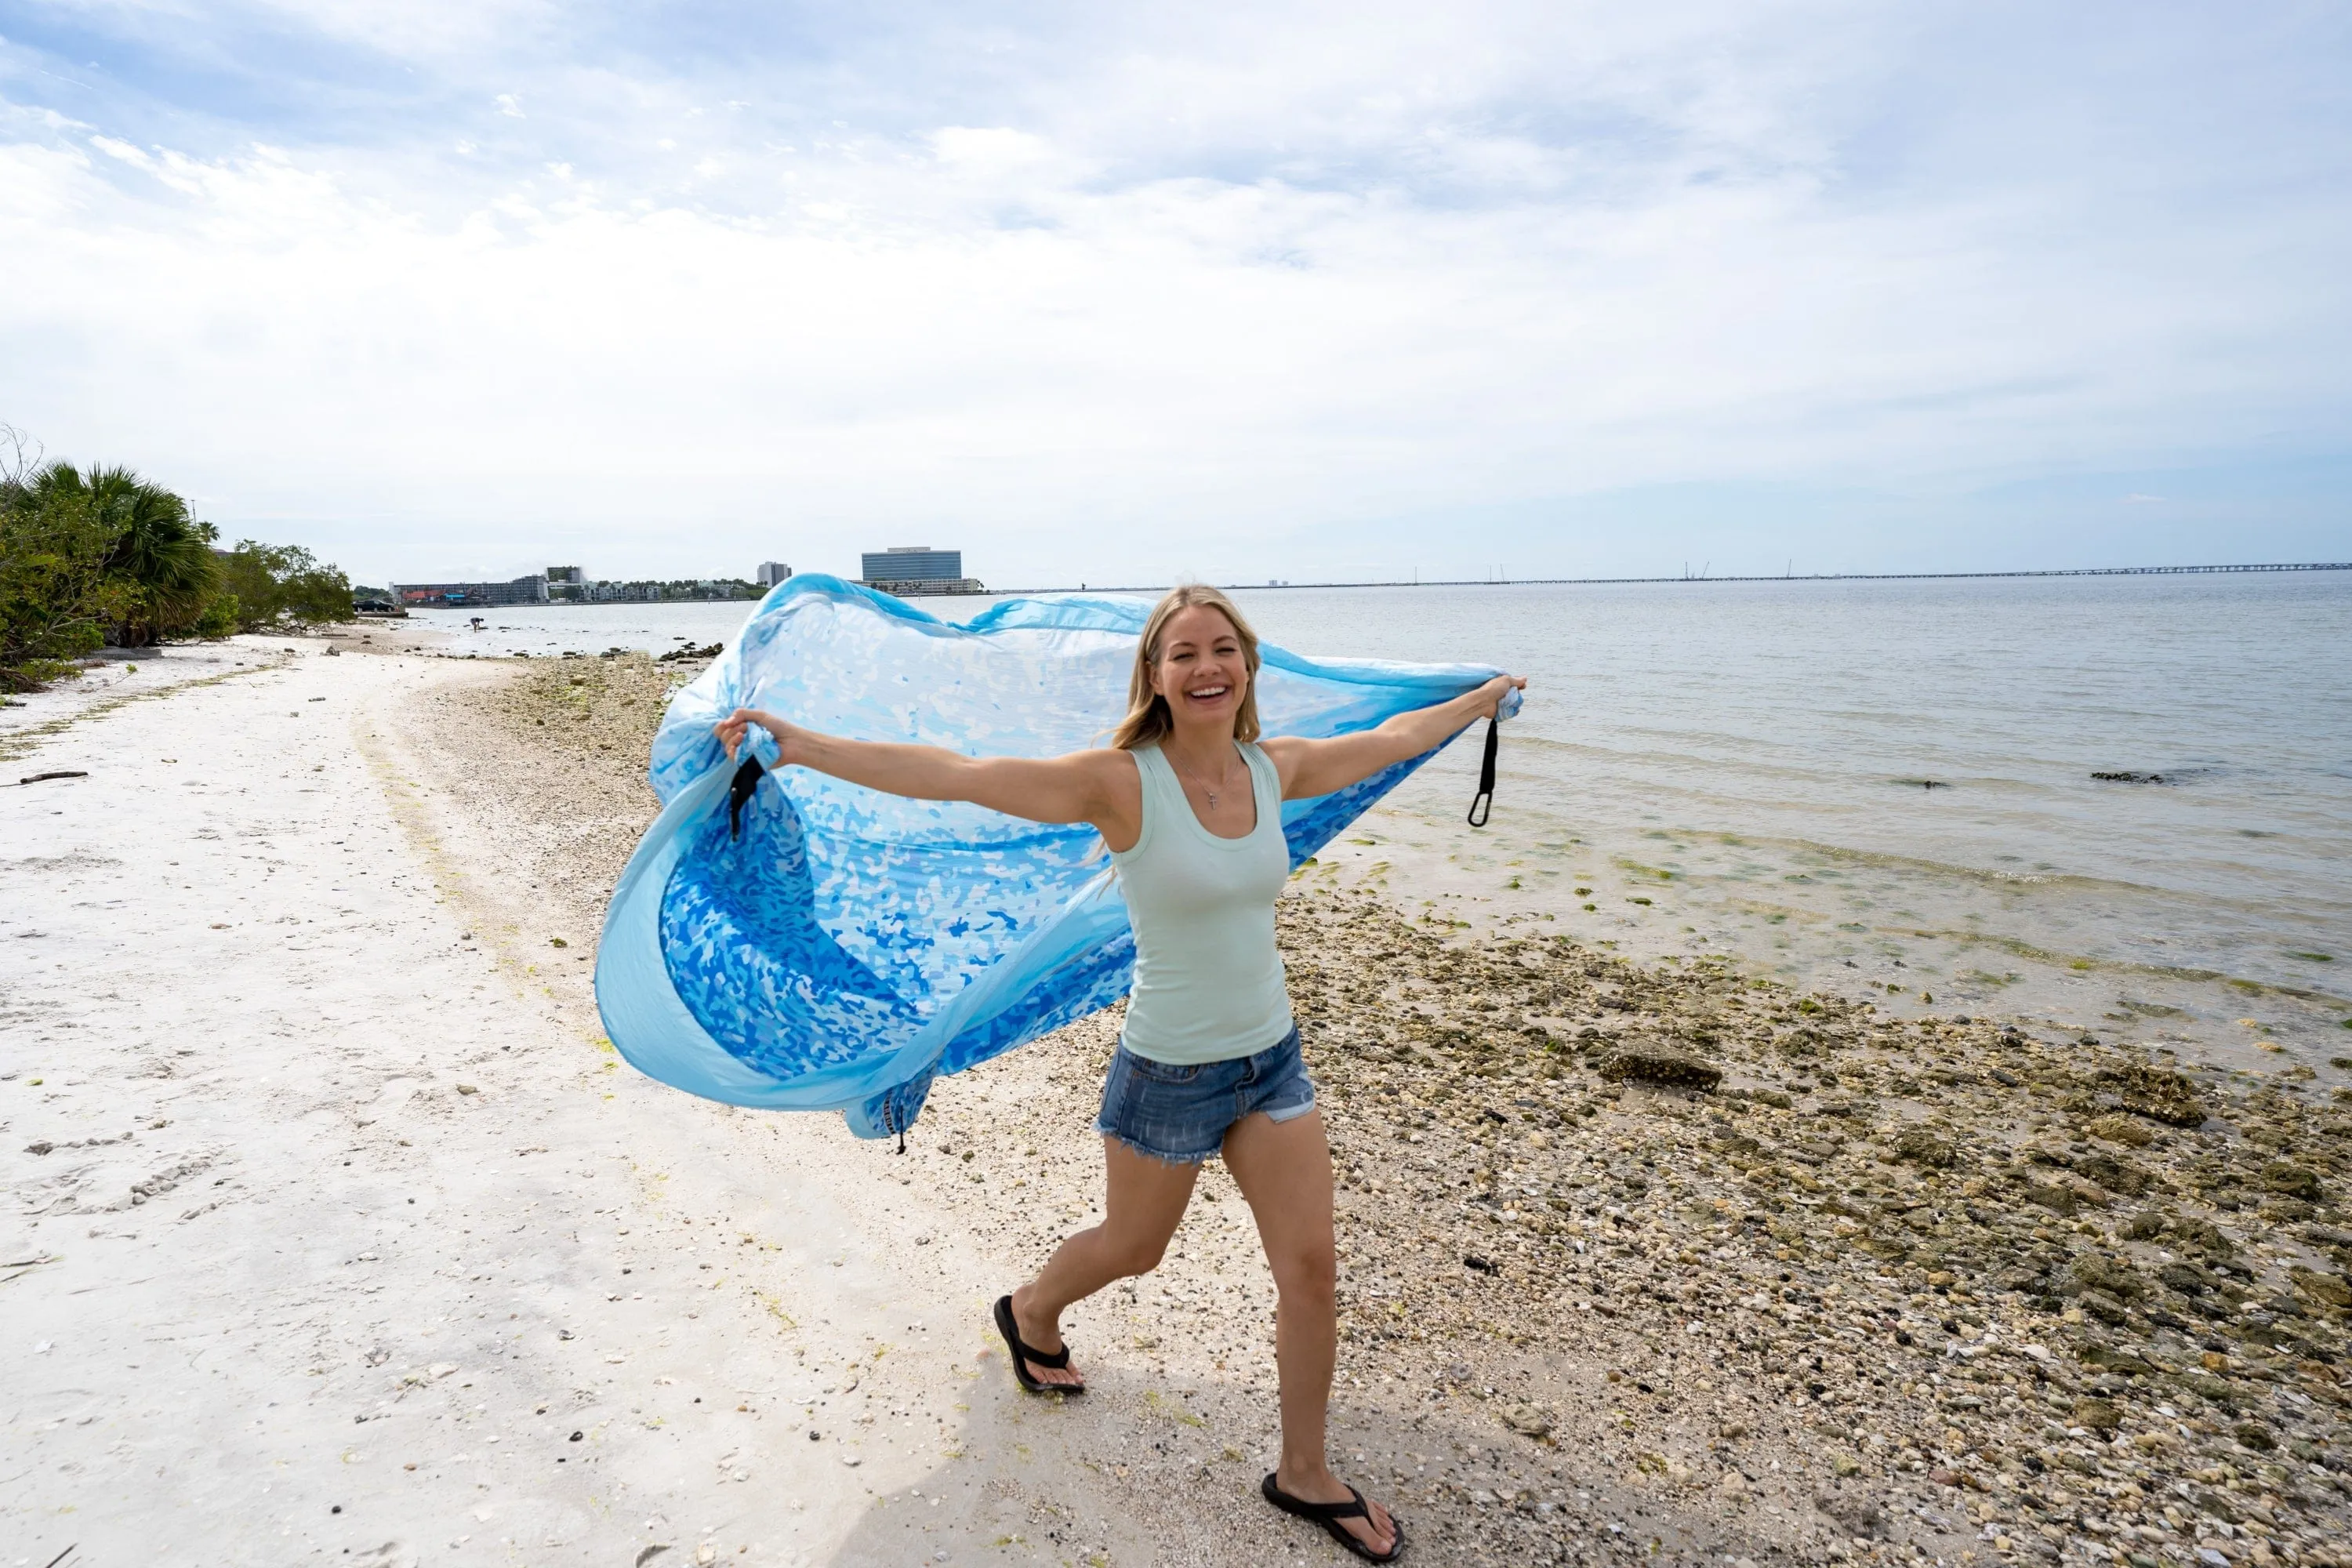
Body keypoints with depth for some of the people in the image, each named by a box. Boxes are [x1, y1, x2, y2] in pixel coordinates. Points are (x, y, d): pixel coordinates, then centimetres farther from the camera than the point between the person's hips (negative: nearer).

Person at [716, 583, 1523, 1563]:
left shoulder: (1276, 769, -5)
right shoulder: (1121, 783, -21)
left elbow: (1390, 740, 13)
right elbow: (954, 776, -29)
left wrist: (1485, 696, 26)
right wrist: (805, 747, -36)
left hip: (1272, 1059, 5)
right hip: (1169, 1073, -4)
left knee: (1312, 1268, 8)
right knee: (1130, 1251, 19)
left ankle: (1304, 1475, 32)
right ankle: (1031, 1313, 54)